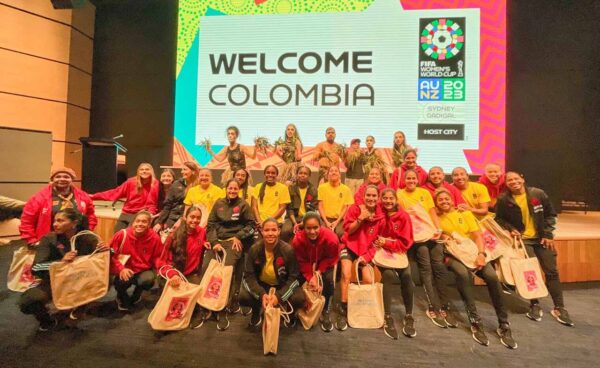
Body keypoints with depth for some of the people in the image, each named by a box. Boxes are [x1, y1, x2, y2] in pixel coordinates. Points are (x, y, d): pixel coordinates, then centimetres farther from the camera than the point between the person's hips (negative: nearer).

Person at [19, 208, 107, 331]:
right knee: (26, 301, -28)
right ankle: (47, 320, 8)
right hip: (55, 282, -1)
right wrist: (61, 261, -39)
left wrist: (105, 250, -32)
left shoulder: (88, 238, -10)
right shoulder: (49, 239, -12)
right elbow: (36, 269, -20)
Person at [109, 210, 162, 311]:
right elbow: (111, 255, -7)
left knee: (148, 280, -31)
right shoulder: (121, 234, -15)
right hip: (125, 272, 0)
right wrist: (121, 269, -23)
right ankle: (122, 297, 11)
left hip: (144, 270, 1)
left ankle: (137, 294, 12)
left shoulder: (154, 238, -13)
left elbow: (157, 257, -1)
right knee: (122, 282, -33)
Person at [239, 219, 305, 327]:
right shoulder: (254, 249, -18)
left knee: (299, 299, -28)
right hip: (261, 283, 2)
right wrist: (261, 294, -30)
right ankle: (256, 312, 12)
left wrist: (279, 295, -30)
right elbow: (249, 275, -13)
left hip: (283, 285, -1)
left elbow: (294, 277, -16)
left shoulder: (288, 250, -22)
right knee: (243, 297, -25)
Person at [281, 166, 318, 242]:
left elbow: (312, 209, -2)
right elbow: (289, 208, -1)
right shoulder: (291, 189, 4)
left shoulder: (313, 190, 3)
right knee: (285, 231, -29)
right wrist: (295, 223, -15)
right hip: (293, 217, 0)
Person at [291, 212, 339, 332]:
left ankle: (325, 313, -1)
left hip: (324, 263, -1)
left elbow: (332, 258, -18)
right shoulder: (298, 239, -34)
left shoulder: (331, 238, -37)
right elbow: (302, 261, -18)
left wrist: (318, 272, -25)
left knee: (328, 280, -24)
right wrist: (311, 278, -28)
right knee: (298, 280, -18)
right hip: (307, 264, 1)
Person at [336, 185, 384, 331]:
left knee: (369, 281, -11)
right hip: (350, 246, -2)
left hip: (367, 250, 3)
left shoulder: (380, 215, -1)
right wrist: (361, 218, -22)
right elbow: (348, 230, -10)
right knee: (346, 274, -25)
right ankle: (343, 311, -11)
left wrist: (367, 255, -8)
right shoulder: (355, 208, -8)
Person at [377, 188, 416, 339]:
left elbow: (406, 242, -7)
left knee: (406, 275, -27)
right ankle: (388, 318, -17)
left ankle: (408, 317, -8)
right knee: (388, 274, -29)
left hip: (398, 252, 1)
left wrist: (387, 243, -19)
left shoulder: (403, 216, -5)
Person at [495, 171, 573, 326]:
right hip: (522, 239, -2)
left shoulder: (538, 193, -6)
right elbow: (499, 219, 2)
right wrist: (511, 229, -14)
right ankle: (535, 305, 12)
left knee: (552, 272, 6)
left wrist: (548, 234, -4)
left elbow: (551, 214, 2)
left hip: (542, 238, 2)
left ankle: (559, 308, 19)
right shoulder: (503, 199, -10)